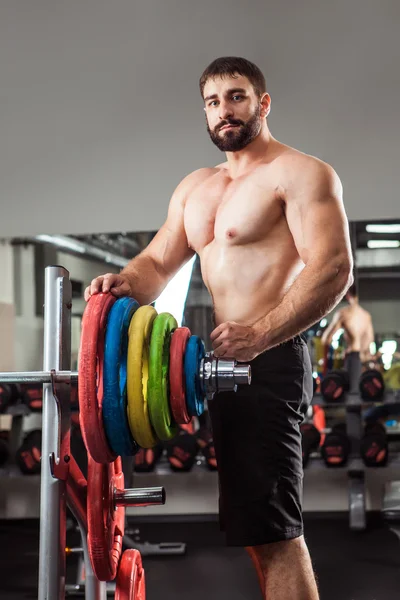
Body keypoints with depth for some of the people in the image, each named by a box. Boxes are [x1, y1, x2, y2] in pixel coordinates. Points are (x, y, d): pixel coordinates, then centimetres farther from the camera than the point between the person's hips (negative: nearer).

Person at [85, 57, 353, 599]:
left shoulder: (301, 174, -4)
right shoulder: (195, 187, 21)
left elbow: (334, 269, -16)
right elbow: (158, 263, 19)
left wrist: (259, 335, -27)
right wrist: (128, 283, -6)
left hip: (266, 361, -8)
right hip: (215, 361, 8)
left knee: (271, 531, -10)